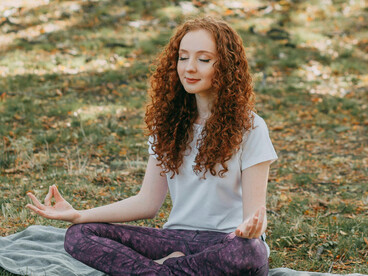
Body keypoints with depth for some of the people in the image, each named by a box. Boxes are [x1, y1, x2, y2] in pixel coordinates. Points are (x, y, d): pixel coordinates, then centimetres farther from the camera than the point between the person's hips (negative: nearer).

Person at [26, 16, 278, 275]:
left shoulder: (248, 127, -6)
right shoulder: (169, 122, 9)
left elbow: (255, 211, -11)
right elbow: (148, 202, 7)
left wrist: (252, 227, -37)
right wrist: (78, 215, -4)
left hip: (228, 239, -4)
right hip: (178, 237, 4)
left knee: (246, 252, -42)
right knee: (79, 235, -15)